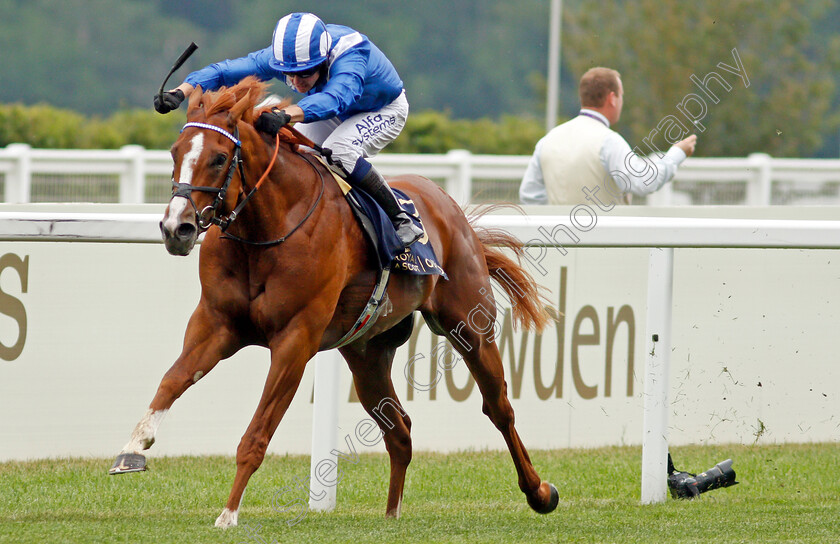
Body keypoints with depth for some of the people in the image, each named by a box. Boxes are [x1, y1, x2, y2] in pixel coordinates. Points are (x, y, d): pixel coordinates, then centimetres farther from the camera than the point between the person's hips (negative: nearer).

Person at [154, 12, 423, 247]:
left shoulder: (349, 58, -44)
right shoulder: (281, 56, -26)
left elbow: (335, 97, -63)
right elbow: (226, 70, -30)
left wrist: (285, 115, -79)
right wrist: (180, 92, -47)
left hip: (385, 111, -7)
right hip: (335, 115, 7)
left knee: (336, 150, -32)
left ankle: (401, 222, -22)